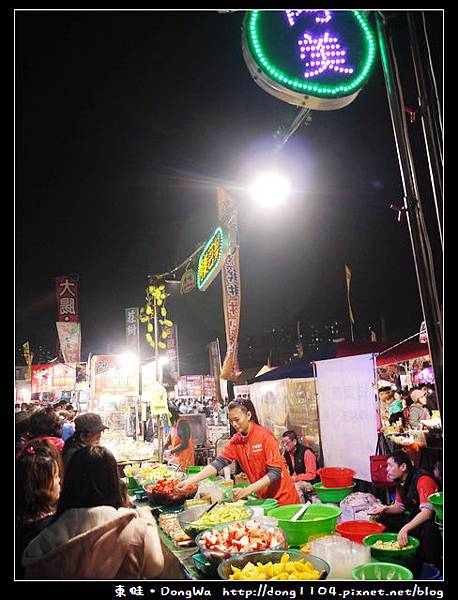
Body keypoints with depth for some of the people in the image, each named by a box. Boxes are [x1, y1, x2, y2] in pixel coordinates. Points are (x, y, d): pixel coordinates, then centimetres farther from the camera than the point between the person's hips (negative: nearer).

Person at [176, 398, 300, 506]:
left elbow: (275, 472, -22)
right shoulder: (235, 441, -2)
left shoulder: (265, 436, -18)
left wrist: (248, 490, -30)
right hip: (263, 498, 4)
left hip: (283, 498, -4)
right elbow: (218, 463, -12)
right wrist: (190, 481, -23)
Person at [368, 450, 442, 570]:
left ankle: (435, 567, -17)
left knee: (427, 529, -39)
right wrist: (384, 509, -9)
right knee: (383, 519, -1)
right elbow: (400, 507, 13)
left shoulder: (422, 480, -24)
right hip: (414, 519, 9)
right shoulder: (400, 482, 3)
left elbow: (427, 512, -33)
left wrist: (405, 529, -42)